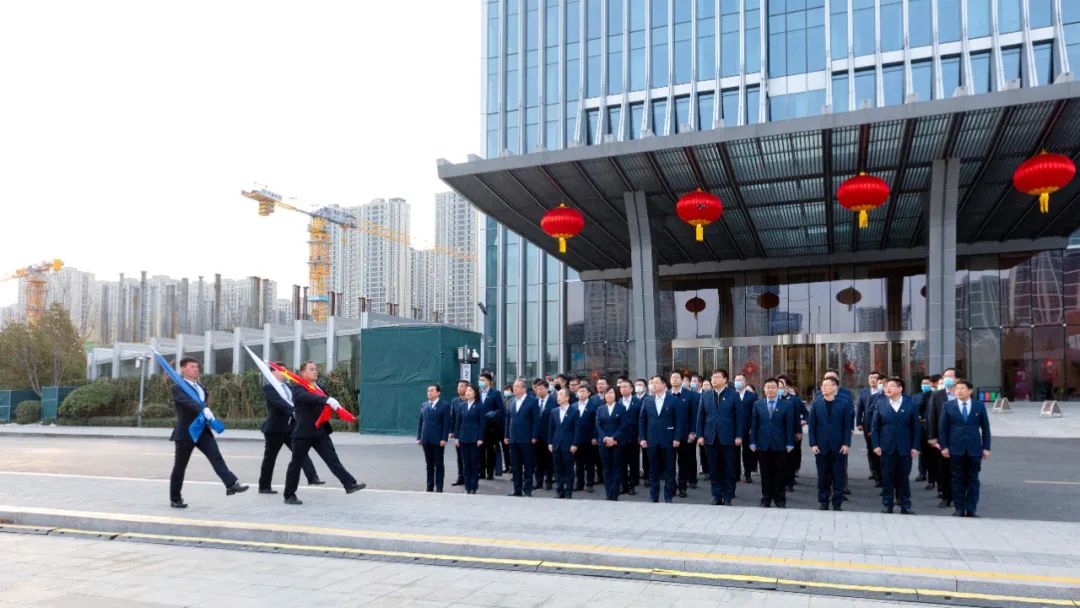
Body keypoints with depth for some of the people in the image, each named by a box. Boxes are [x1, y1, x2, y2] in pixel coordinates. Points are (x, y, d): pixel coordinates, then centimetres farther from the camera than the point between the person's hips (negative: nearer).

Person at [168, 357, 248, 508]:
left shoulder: (200, 387, 14)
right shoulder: (178, 387, -11)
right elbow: (187, 401, -30)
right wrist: (203, 410, -45)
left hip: (202, 430, 6)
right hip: (185, 432, -5)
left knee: (216, 457, -12)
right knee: (180, 466, 5)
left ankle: (231, 484, -24)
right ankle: (175, 499, 17)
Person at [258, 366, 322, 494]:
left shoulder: (288, 387, 14)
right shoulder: (268, 387, -8)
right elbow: (278, 402, -23)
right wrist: (293, 411, -34)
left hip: (290, 427, 6)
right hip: (274, 429, -6)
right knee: (269, 458, 5)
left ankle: (312, 478, -10)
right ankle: (264, 487, 16)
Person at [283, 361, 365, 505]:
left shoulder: (319, 387, 15)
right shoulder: (297, 388, -9)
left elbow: (324, 405, 19)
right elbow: (307, 397, -30)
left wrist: (333, 405, -6)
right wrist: (327, 400, -44)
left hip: (321, 433, 5)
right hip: (303, 434, -5)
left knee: (333, 459, -4)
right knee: (296, 464, 6)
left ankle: (350, 484, -12)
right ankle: (289, 495, 18)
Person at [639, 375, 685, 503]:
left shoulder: (675, 400, -1)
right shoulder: (647, 400, 8)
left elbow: (679, 420, -4)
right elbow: (642, 420, 8)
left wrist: (676, 438, -11)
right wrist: (642, 438, 1)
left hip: (668, 441, -3)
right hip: (652, 441, 3)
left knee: (669, 471, 4)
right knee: (653, 471, 7)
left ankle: (668, 498, 12)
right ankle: (653, 498, 15)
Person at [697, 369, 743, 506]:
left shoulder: (733, 395, 1)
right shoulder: (705, 395, 9)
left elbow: (739, 417, -1)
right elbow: (700, 416, 9)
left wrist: (739, 436, -7)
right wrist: (699, 435, 2)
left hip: (728, 438, -2)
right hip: (710, 438, 3)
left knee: (729, 469, 3)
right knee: (714, 469, 7)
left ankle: (728, 497, 13)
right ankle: (717, 496, 16)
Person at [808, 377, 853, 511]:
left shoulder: (844, 404, 0)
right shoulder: (816, 404, 4)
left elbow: (847, 426, 0)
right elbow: (811, 425, 3)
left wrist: (846, 444, -7)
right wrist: (813, 444, -4)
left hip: (838, 446, -1)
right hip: (821, 446, 1)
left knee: (838, 476, 3)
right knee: (823, 476, 6)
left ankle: (837, 503, 12)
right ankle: (823, 502, 15)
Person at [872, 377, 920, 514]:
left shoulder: (910, 405, 2)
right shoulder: (880, 404, 4)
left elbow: (915, 427, 3)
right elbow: (875, 426, 4)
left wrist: (915, 447, -3)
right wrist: (876, 445, -3)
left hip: (905, 448, 0)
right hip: (887, 448, 1)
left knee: (903, 478, 6)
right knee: (887, 478, 4)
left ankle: (905, 505, 15)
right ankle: (887, 505, 12)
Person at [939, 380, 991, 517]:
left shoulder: (979, 406, 5)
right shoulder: (948, 406, 3)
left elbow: (985, 428, 6)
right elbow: (943, 428, 3)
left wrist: (986, 447, 1)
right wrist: (944, 446, -4)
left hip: (974, 449, 1)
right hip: (955, 449, 0)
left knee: (973, 479, 5)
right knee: (958, 480, 4)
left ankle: (972, 509, 11)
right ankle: (959, 509, 9)